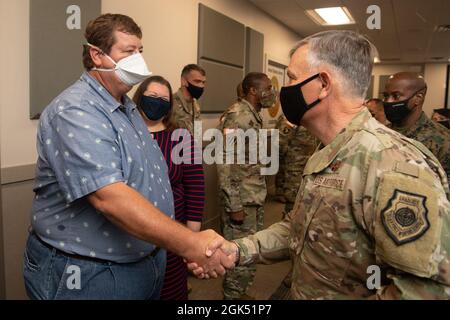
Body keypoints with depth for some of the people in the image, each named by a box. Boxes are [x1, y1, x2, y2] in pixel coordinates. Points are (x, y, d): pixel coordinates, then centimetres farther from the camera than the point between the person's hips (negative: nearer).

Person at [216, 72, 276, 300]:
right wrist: (234, 206, -22)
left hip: (256, 198, 9)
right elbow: (225, 164, -22)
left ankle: (240, 293, 35)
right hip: (241, 201, -9)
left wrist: (259, 194, 17)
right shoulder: (236, 116, -17)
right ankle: (232, 296, 20)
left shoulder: (254, 115, 12)